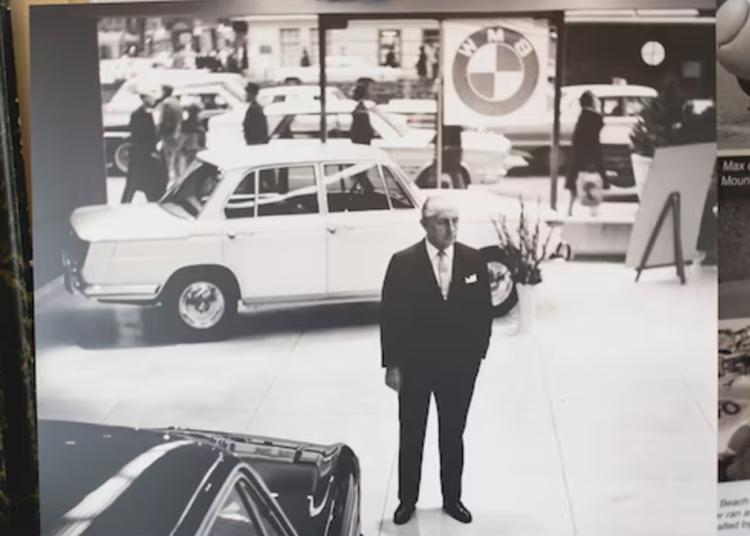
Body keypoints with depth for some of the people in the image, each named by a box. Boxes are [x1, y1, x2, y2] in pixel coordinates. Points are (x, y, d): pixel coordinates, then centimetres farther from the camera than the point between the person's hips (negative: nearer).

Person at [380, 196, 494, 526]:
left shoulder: (473, 260, -5)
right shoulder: (403, 263, -12)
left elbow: (484, 311, 3)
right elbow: (390, 316, -8)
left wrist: (478, 353, 0)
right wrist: (391, 364, -9)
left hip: (460, 365, 2)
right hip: (414, 365, -2)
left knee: (453, 436, 16)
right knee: (411, 437, 13)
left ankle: (452, 498, 32)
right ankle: (407, 500, 29)